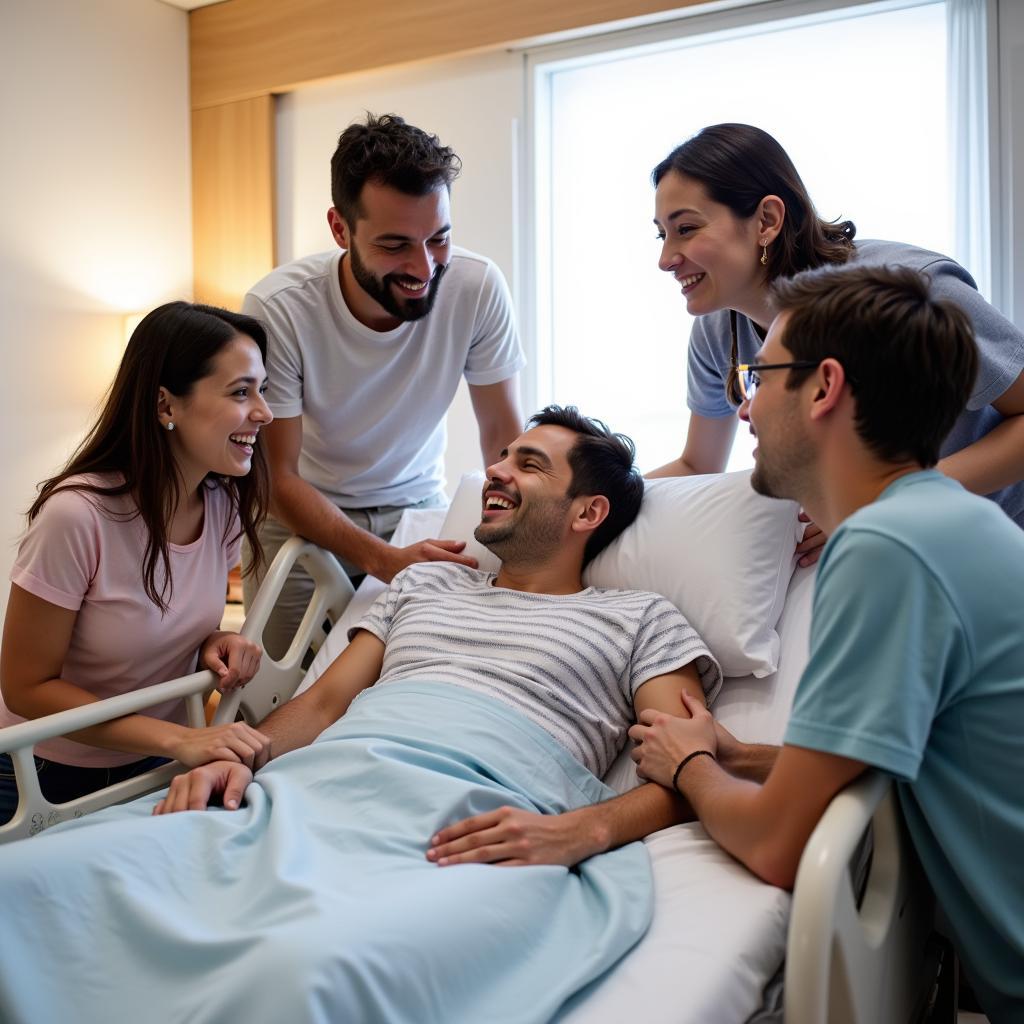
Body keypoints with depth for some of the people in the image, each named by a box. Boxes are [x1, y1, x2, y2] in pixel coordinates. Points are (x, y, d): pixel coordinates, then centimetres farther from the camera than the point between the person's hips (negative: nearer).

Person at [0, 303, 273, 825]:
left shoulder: (226, 503, -12)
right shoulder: (77, 515, -31)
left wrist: (216, 645, -18)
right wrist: (180, 740, -32)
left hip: (153, 766, 5)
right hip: (48, 778, -4)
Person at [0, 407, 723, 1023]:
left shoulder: (639, 620, 18)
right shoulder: (424, 584, 32)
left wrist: (578, 831, -15)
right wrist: (240, 757, 4)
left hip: (464, 836, -4)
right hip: (300, 795, 5)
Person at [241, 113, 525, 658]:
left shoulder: (478, 287, -21)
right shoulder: (277, 310, -26)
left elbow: (502, 433, -11)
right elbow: (279, 477, -21)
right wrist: (382, 558, -35)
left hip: (415, 504, 2)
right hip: (301, 514, -1)